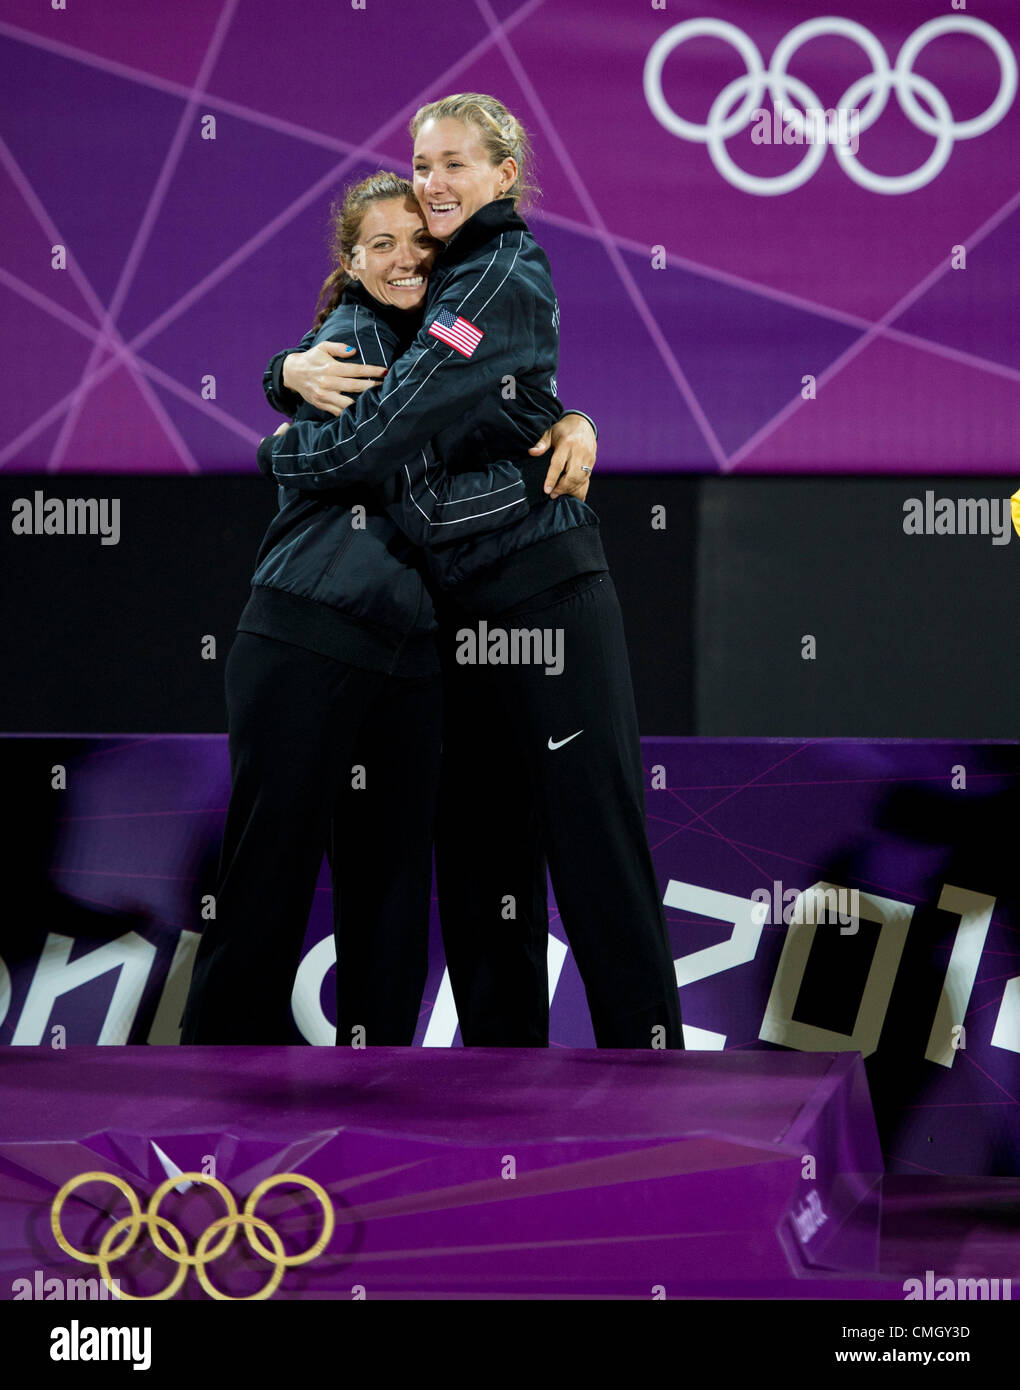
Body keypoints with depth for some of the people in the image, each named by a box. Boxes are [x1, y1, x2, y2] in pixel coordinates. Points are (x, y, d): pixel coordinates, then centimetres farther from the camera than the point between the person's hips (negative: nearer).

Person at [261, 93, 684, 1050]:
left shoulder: (503, 278, -12)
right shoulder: (445, 278, 16)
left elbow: (386, 433, -17)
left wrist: (277, 452, -1)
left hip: (543, 591, -9)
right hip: (466, 605, 9)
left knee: (594, 844, -7)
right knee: (478, 852, 9)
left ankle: (646, 1047, -6)